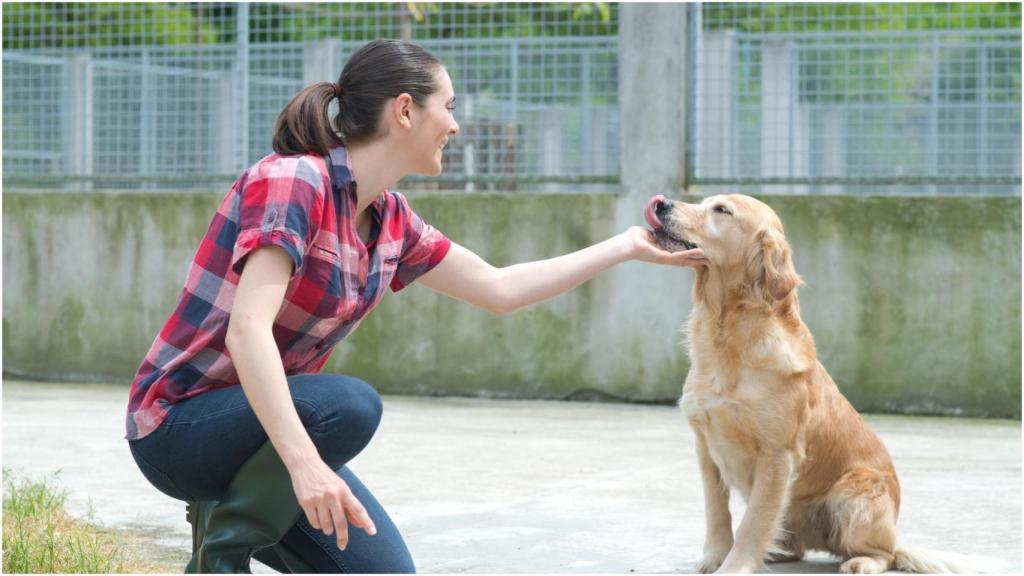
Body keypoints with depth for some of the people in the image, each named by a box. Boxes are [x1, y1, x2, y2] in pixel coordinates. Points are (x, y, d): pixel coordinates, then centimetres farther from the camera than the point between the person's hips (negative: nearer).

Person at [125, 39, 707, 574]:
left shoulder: (389, 219, 3)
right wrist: (304, 462, -43)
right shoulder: (290, 180, -23)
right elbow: (246, 330, -34)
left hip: (265, 429, 8)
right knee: (347, 406, -33)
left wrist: (629, 246, 17)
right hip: (180, 421, -8)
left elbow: (500, 288, 15)